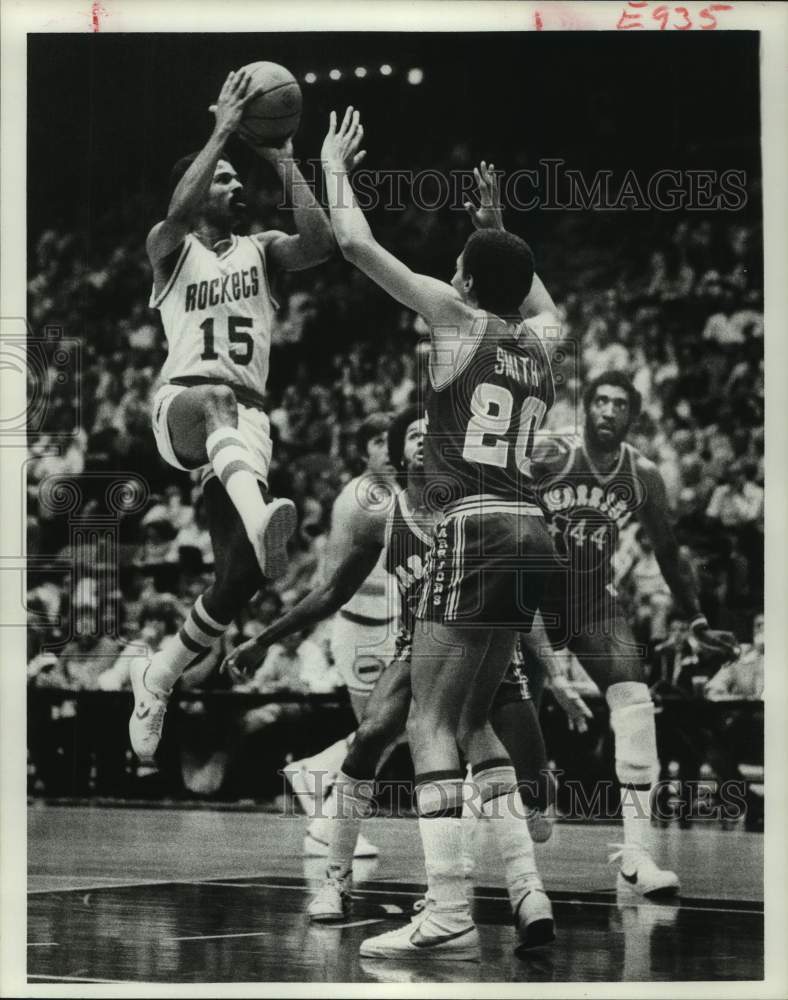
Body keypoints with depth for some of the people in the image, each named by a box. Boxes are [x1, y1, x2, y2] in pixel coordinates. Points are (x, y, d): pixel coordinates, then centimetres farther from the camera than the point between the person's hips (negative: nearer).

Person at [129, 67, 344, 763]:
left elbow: (321, 244, -2)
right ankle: (259, 517, -73)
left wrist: (283, 160, -4)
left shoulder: (262, 250, 21)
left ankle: (158, 679, 14)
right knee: (217, 401, -44)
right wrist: (222, 130, -14)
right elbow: (179, 211, -14)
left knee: (241, 576, -9)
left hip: (246, 417, 4)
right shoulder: (171, 248, 12)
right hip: (182, 401, -4)